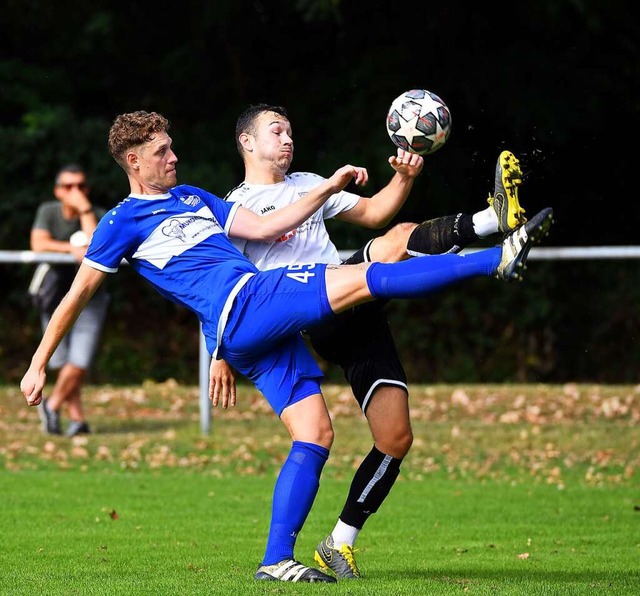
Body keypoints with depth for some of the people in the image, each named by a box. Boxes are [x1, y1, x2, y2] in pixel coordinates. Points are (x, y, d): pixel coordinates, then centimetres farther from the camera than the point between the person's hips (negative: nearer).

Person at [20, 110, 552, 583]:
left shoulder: (192, 198, 25)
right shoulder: (123, 222, 5)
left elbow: (263, 227, 19)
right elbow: (77, 296, 8)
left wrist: (329, 188, 10)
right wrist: (39, 365, 9)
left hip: (267, 328, 8)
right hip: (241, 311, -8)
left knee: (316, 434, 0)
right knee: (369, 279, -18)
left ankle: (276, 561, -1)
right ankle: (497, 260, -22)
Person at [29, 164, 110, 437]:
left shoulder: (99, 215, -8)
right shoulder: (48, 211, -3)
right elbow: (38, 244, -18)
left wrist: (85, 209, -25)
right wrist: (72, 249, -29)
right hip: (55, 295, 1)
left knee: (79, 360, -11)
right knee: (62, 361, 1)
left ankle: (52, 405, 9)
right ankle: (78, 418, 10)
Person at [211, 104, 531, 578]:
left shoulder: (307, 184, 29)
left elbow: (371, 211, 29)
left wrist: (404, 177, 10)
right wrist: (221, 354, -5)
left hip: (359, 317, 6)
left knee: (396, 438, -3)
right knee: (397, 242, -29)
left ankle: (339, 545, 6)